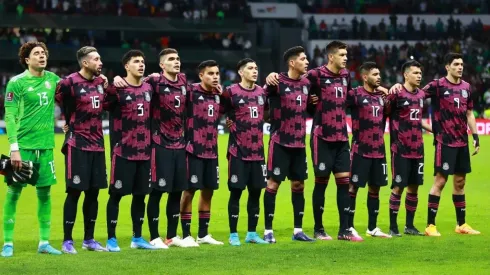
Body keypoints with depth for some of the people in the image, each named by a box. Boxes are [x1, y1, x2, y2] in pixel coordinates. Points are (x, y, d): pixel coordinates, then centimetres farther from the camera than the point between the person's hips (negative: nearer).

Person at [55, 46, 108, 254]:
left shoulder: (101, 81, 9)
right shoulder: (70, 82, -14)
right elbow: (59, 99, -4)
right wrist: (72, 121, 3)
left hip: (97, 144, 7)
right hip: (77, 144, -7)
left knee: (93, 192, 9)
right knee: (74, 192, -5)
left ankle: (89, 239, 18)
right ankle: (67, 241, 1)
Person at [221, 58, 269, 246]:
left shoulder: (262, 92, 10)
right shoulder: (231, 92, -8)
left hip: (257, 151, 5)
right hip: (238, 151, -5)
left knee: (255, 192, 7)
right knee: (236, 191, -2)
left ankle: (252, 233, 16)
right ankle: (233, 234, 5)